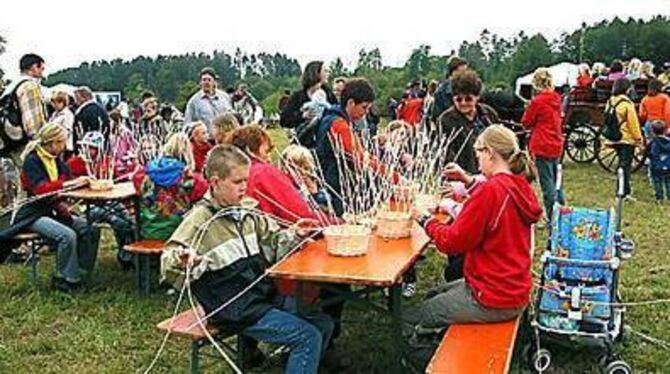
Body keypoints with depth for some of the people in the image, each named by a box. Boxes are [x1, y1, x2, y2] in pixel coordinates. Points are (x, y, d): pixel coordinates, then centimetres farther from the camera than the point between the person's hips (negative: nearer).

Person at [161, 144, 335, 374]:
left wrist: (294, 236, 1)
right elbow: (168, 265, -15)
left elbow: (271, 243, 21)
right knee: (308, 337, -17)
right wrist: (182, 259, -38)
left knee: (323, 324, 7)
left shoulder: (245, 215, 9)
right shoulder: (200, 220, -12)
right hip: (234, 309, -8)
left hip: (263, 294, 8)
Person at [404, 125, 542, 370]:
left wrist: (424, 219, -4)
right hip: (516, 291, 10)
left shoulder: (490, 190, -24)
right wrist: (469, 180, 12)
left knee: (411, 322, 0)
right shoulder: (519, 186, 2)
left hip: (492, 300, -10)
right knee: (435, 295, 29)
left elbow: (452, 242, -20)